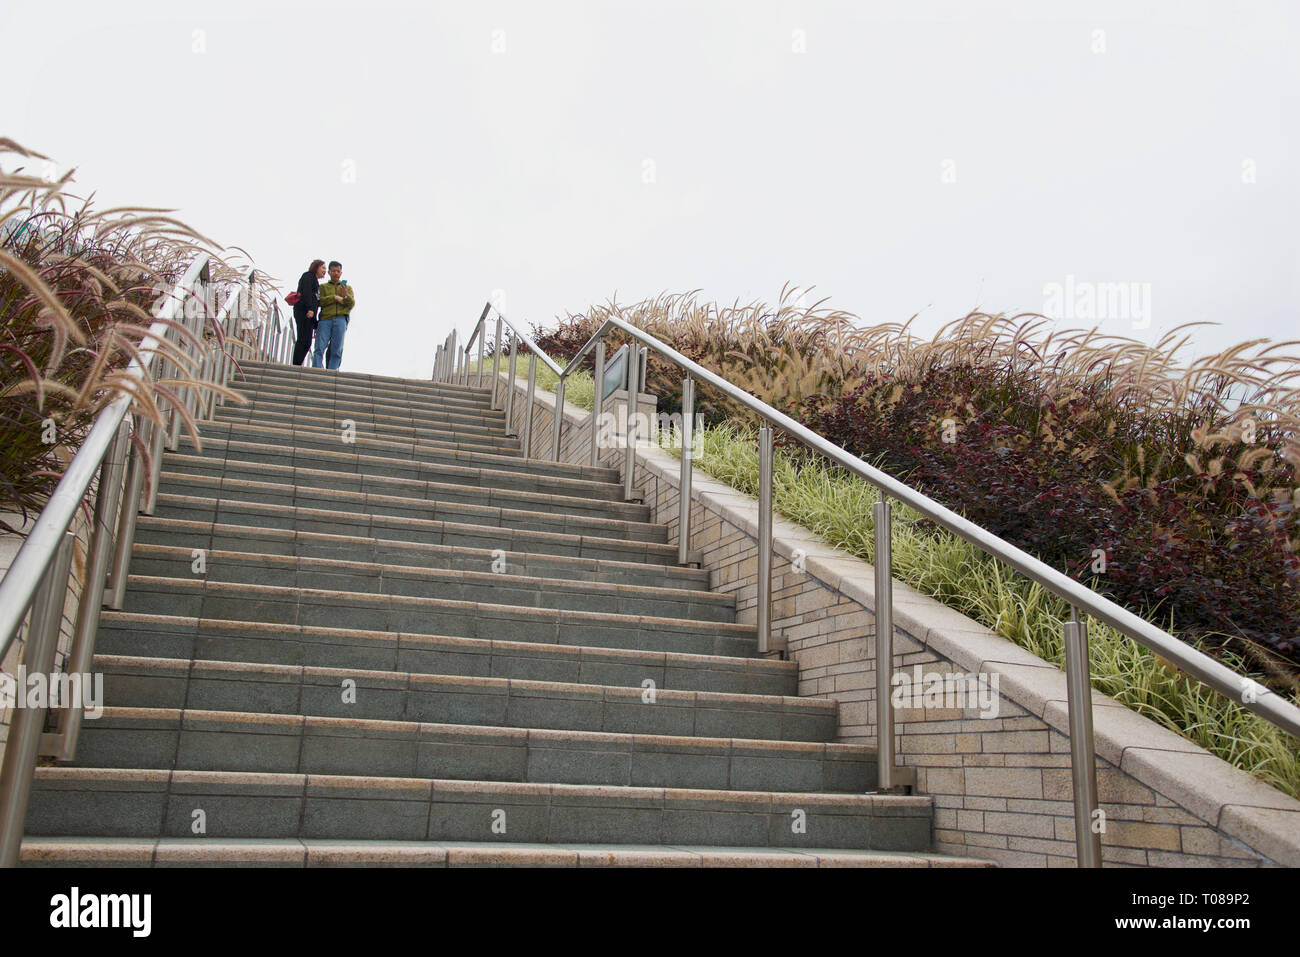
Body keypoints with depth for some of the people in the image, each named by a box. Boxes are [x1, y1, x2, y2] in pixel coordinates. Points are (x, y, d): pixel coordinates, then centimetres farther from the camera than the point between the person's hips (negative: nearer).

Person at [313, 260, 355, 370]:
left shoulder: (348, 288, 26)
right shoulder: (323, 287, 23)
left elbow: (352, 304, 9)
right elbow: (319, 301, 5)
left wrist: (345, 296, -11)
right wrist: (335, 297, -6)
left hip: (340, 319, 0)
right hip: (325, 319, 0)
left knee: (336, 350, -11)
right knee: (320, 347, -14)